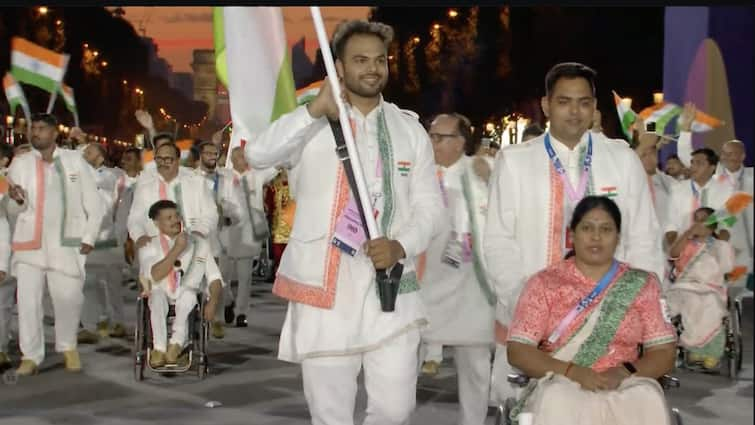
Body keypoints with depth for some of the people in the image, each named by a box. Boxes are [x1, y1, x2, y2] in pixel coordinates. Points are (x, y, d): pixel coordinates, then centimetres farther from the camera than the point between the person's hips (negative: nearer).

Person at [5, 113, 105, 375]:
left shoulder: (75, 161, 7)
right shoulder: (20, 164, 9)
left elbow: (94, 204, 9)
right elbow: (12, 210, 12)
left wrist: (89, 238, 2)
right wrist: (17, 200, -11)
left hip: (66, 244, -1)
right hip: (29, 244, 1)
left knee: (69, 299, -8)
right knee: (27, 300, -3)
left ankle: (68, 348, 16)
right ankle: (30, 356, 10)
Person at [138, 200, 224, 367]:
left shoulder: (199, 244, 16)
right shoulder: (148, 247, 12)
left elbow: (215, 278, 9)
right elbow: (155, 275, -8)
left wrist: (213, 301, -10)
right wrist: (177, 249, -10)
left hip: (188, 304, 0)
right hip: (160, 303, 0)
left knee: (188, 291, -34)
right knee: (158, 294, -34)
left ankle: (176, 344, -38)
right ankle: (159, 348, -38)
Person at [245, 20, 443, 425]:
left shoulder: (409, 128, 11)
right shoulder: (311, 124, 1)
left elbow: (429, 203, 8)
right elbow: (257, 154, -16)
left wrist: (402, 246, -11)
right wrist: (315, 109, -26)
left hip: (391, 287, 2)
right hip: (324, 287, -2)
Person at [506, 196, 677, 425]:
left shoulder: (641, 285, 10)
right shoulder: (545, 283, 5)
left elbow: (664, 353, 5)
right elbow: (518, 351, -1)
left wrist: (623, 373, -15)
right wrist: (573, 372, -16)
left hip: (625, 386, 1)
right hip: (559, 384, -1)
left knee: (646, 401, -32)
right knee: (558, 403, -35)